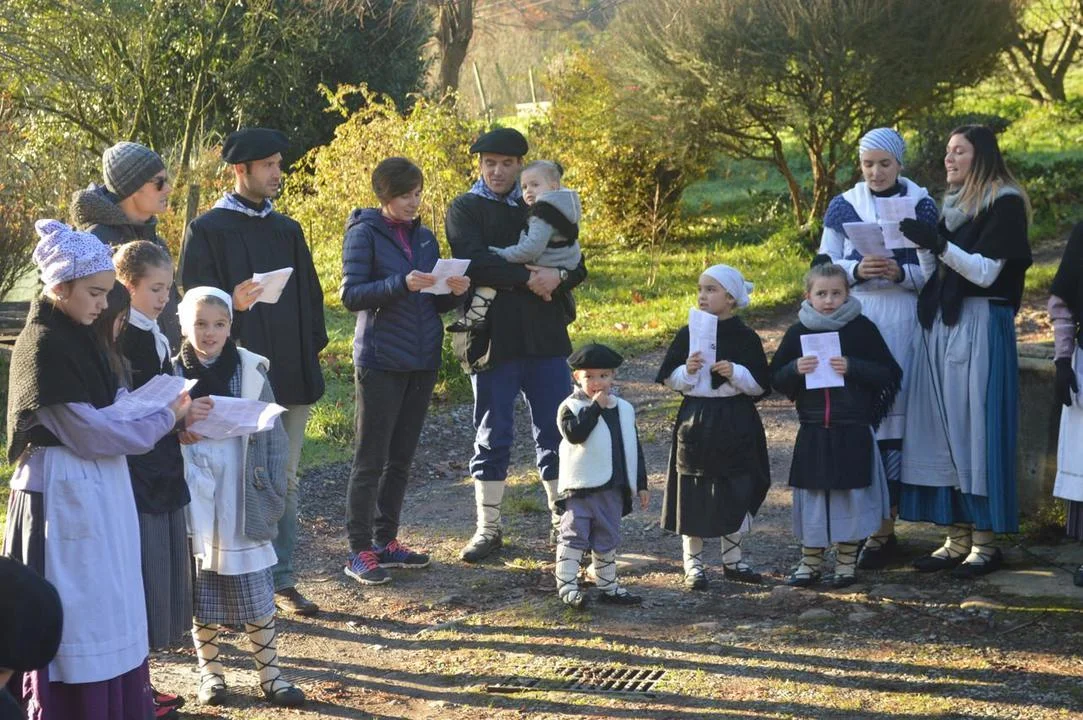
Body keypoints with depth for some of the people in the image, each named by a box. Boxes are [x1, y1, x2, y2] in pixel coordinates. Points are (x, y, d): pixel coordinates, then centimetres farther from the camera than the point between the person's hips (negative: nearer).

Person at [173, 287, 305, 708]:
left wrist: (274, 495, -3)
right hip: (194, 503, 0)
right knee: (199, 594, 8)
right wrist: (176, 435, -16)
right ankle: (209, 671, 22)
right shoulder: (172, 373, -2)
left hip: (242, 503, 0)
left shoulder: (251, 370, -2)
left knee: (256, 594, 4)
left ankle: (270, 674, 14)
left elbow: (273, 436, 1)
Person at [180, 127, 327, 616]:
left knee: (285, 482, 10)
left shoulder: (287, 230, 14)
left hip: (291, 375, 5)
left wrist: (313, 347, 5)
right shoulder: (208, 230, -2)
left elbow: (309, 296, 17)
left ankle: (281, 580, 17)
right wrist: (232, 305, -25)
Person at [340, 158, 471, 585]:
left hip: (422, 362, 6)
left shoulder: (424, 237, 13)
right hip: (381, 361, -6)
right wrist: (402, 283, -25)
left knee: (401, 458, 11)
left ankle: (386, 541, 20)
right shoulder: (364, 234, -5)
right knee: (371, 459, -3)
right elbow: (351, 296, -13)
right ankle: (359, 552, 1)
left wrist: (454, 291, -6)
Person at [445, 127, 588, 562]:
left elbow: (577, 265, 8)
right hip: (491, 338, -3)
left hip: (545, 337, 3)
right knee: (492, 439, 4)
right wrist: (528, 278, -19)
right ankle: (488, 528, 15)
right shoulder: (465, 209, 2)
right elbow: (476, 262, -15)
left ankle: (563, 521, 17)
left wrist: (557, 277, -13)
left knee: (556, 434, 6)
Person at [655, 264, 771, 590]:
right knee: (693, 490, 1)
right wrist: (687, 371, -18)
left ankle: (732, 559, 24)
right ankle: (693, 561, 11)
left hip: (736, 424, 0)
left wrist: (735, 373, -18)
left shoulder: (746, 338, -1)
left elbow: (760, 385, -2)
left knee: (736, 490, 9)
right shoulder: (687, 335, 1)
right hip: (695, 420, 0)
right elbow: (669, 380, 2)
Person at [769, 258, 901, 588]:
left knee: (851, 496, 4)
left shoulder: (861, 328, -2)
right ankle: (810, 561, 18)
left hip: (854, 432, -2)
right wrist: (796, 369, -14)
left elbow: (887, 374, -3)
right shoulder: (798, 332, 4)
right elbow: (776, 380, 6)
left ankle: (847, 562, 16)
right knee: (812, 495, 6)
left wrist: (852, 367, -17)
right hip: (812, 432, 2)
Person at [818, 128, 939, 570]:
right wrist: (856, 270, -11)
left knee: (893, 415, -5)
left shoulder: (921, 206, 4)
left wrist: (901, 273, -16)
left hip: (902, 321, -2)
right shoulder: (843, 206, 10)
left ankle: (884, 528, -2)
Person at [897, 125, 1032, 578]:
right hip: (939, 325, 7)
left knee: (976, 427, -6)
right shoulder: (952, 205, 17)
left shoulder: (1005, 205, -4)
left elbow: (984, 272, -12)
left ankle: (984, 541, -1)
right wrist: (920, 243, -1)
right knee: (942, 430, 4)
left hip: (980, 327, -7)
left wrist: (938, 244, -22)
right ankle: (957, 539, 9)